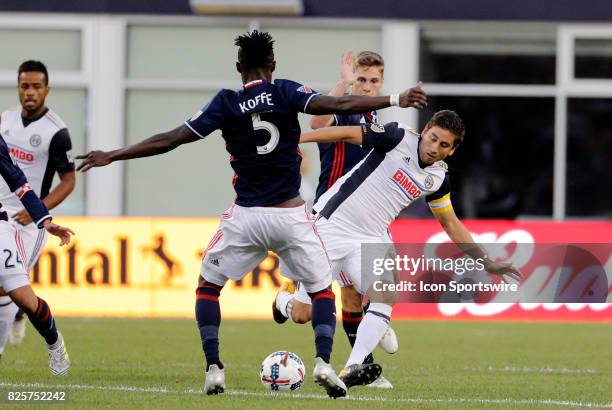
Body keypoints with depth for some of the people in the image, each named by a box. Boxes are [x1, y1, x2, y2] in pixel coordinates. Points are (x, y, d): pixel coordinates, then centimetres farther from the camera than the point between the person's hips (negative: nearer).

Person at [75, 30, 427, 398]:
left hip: (246, 217, 0)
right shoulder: (285, 92, -4)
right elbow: (337, 105, -15)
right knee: (322, 290, 15)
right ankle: (324, 362, -9)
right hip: (291, 215, 0)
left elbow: (169, 140, -4)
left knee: (208, 285, 19)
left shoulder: (227, 104, -4)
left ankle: (214, 368, 4)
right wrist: (395, 100, -13)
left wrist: (111, 156, 2)